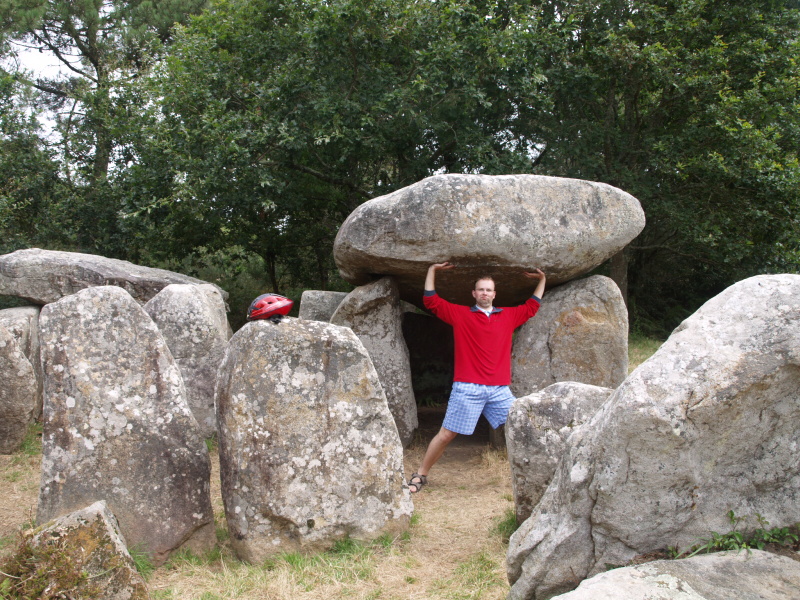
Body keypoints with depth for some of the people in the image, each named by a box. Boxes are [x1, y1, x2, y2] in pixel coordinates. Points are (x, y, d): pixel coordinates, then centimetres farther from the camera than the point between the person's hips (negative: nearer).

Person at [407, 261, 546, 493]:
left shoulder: (509, 316, 16)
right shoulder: (460, 314, 8)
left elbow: (531, 307, 31)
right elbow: (431, 302, 10)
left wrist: (542, 280, 31)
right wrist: (432, 271, 10)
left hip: (500, 390, 3)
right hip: (467, 388, -3)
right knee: (446, 434, -1)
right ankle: (420, 476, 12)